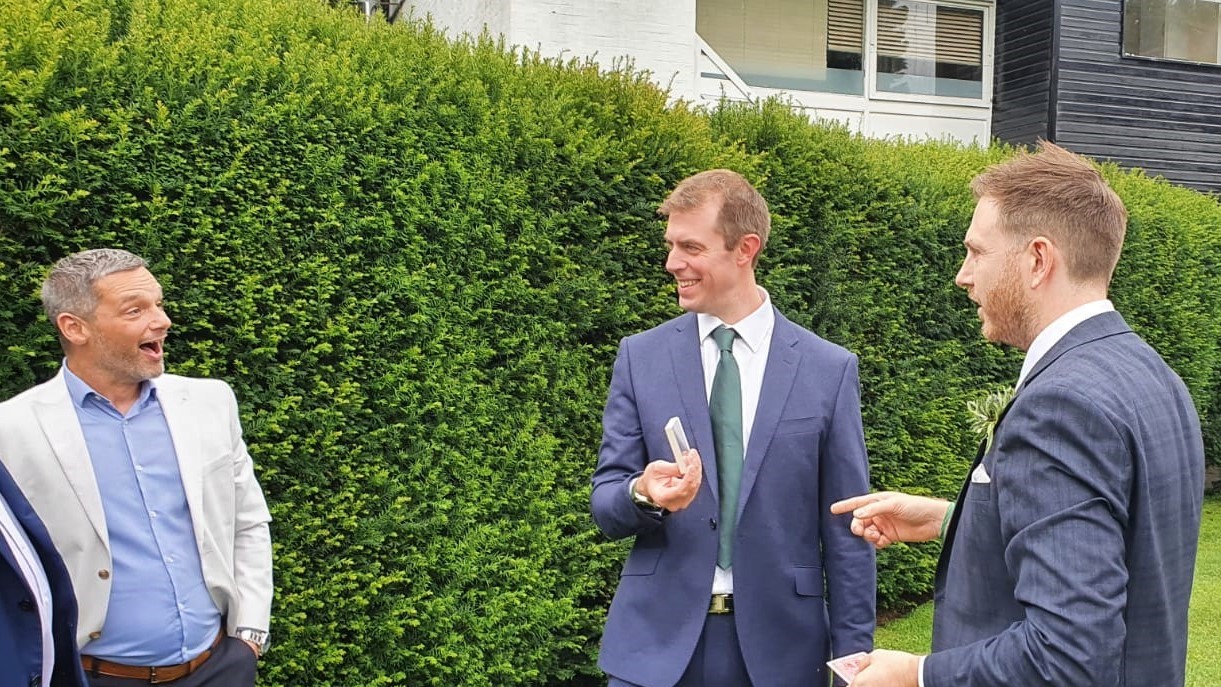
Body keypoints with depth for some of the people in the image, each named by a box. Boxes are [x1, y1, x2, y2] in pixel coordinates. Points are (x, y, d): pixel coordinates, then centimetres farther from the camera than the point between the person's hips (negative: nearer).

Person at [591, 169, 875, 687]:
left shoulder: (829, 369, -3)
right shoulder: (640, 357, 0)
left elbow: (845, 530, 0)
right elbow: (605, 503, 2)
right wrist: (643, 494, -20)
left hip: (778, 642, -1)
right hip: (658, 639, 1)